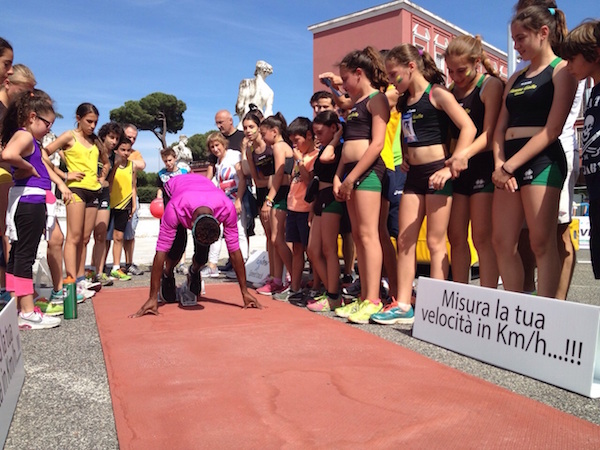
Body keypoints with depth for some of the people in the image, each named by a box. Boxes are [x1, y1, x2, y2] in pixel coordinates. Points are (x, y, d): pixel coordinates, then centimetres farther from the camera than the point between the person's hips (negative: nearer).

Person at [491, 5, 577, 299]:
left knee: (542, 243, -8)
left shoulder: (562, 69, 1)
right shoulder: (516, 78, 21)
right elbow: (500, 128, 13)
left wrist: (510, 166, -13)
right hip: (508, 163, 7)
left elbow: (551, 130, -10)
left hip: (542, 159, -7)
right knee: (502, 242, 4)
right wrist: (499, 165, -4)